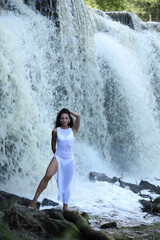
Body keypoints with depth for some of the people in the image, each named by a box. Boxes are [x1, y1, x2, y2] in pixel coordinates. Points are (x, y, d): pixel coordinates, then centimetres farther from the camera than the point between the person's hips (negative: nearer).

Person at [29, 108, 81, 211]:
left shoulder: (73, 130, 5)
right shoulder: (56, 131, 3)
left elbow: (78, 116, -6)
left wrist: (69, 111, 6)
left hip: (69, 160, 2)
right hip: (58, 158, -2)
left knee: (67, 184, 7)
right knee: (47, 176, -26)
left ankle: (65, 208, 16)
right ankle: (33, 202, -28)